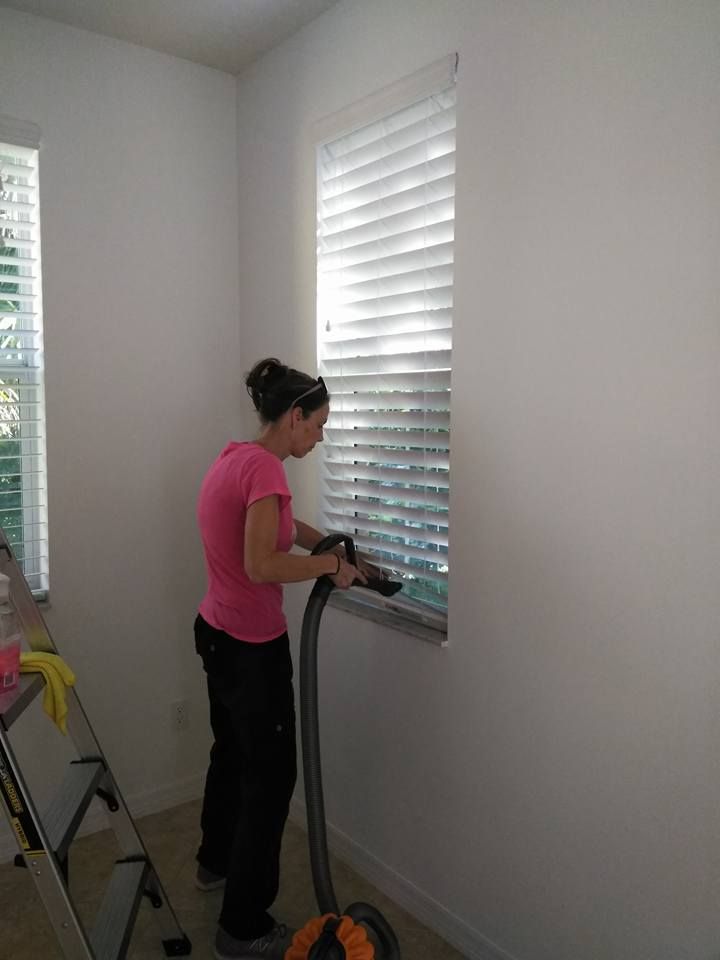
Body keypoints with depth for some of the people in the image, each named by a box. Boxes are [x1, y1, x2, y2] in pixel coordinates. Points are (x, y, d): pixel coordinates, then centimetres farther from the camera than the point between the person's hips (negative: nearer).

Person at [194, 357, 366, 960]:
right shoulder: (264, 467, -23)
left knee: (232, 751, 28)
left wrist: (330, 547, 13)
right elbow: (262, 565, -31)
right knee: (271, 776, 5)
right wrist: (332, 564, -17)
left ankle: (216, 862, 51)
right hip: (252, 650, -10)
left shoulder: (235, 457, 8)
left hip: (217, 633, 10)